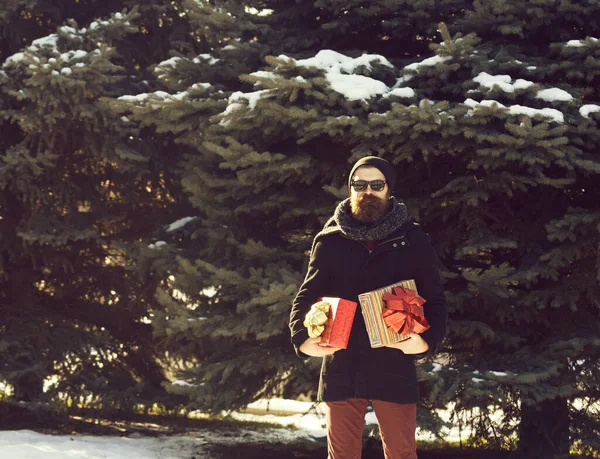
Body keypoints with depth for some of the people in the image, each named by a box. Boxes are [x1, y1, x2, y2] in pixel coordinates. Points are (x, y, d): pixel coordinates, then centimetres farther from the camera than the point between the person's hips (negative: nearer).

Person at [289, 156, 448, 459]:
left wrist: (427, 340, -16)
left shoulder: (413, 240, 5)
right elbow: (307, 296, 4)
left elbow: (435, 299, 5)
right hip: (341, 368, 1)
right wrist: (302, 338, -17)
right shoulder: (330, 241, 7)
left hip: (395, 367, -1)